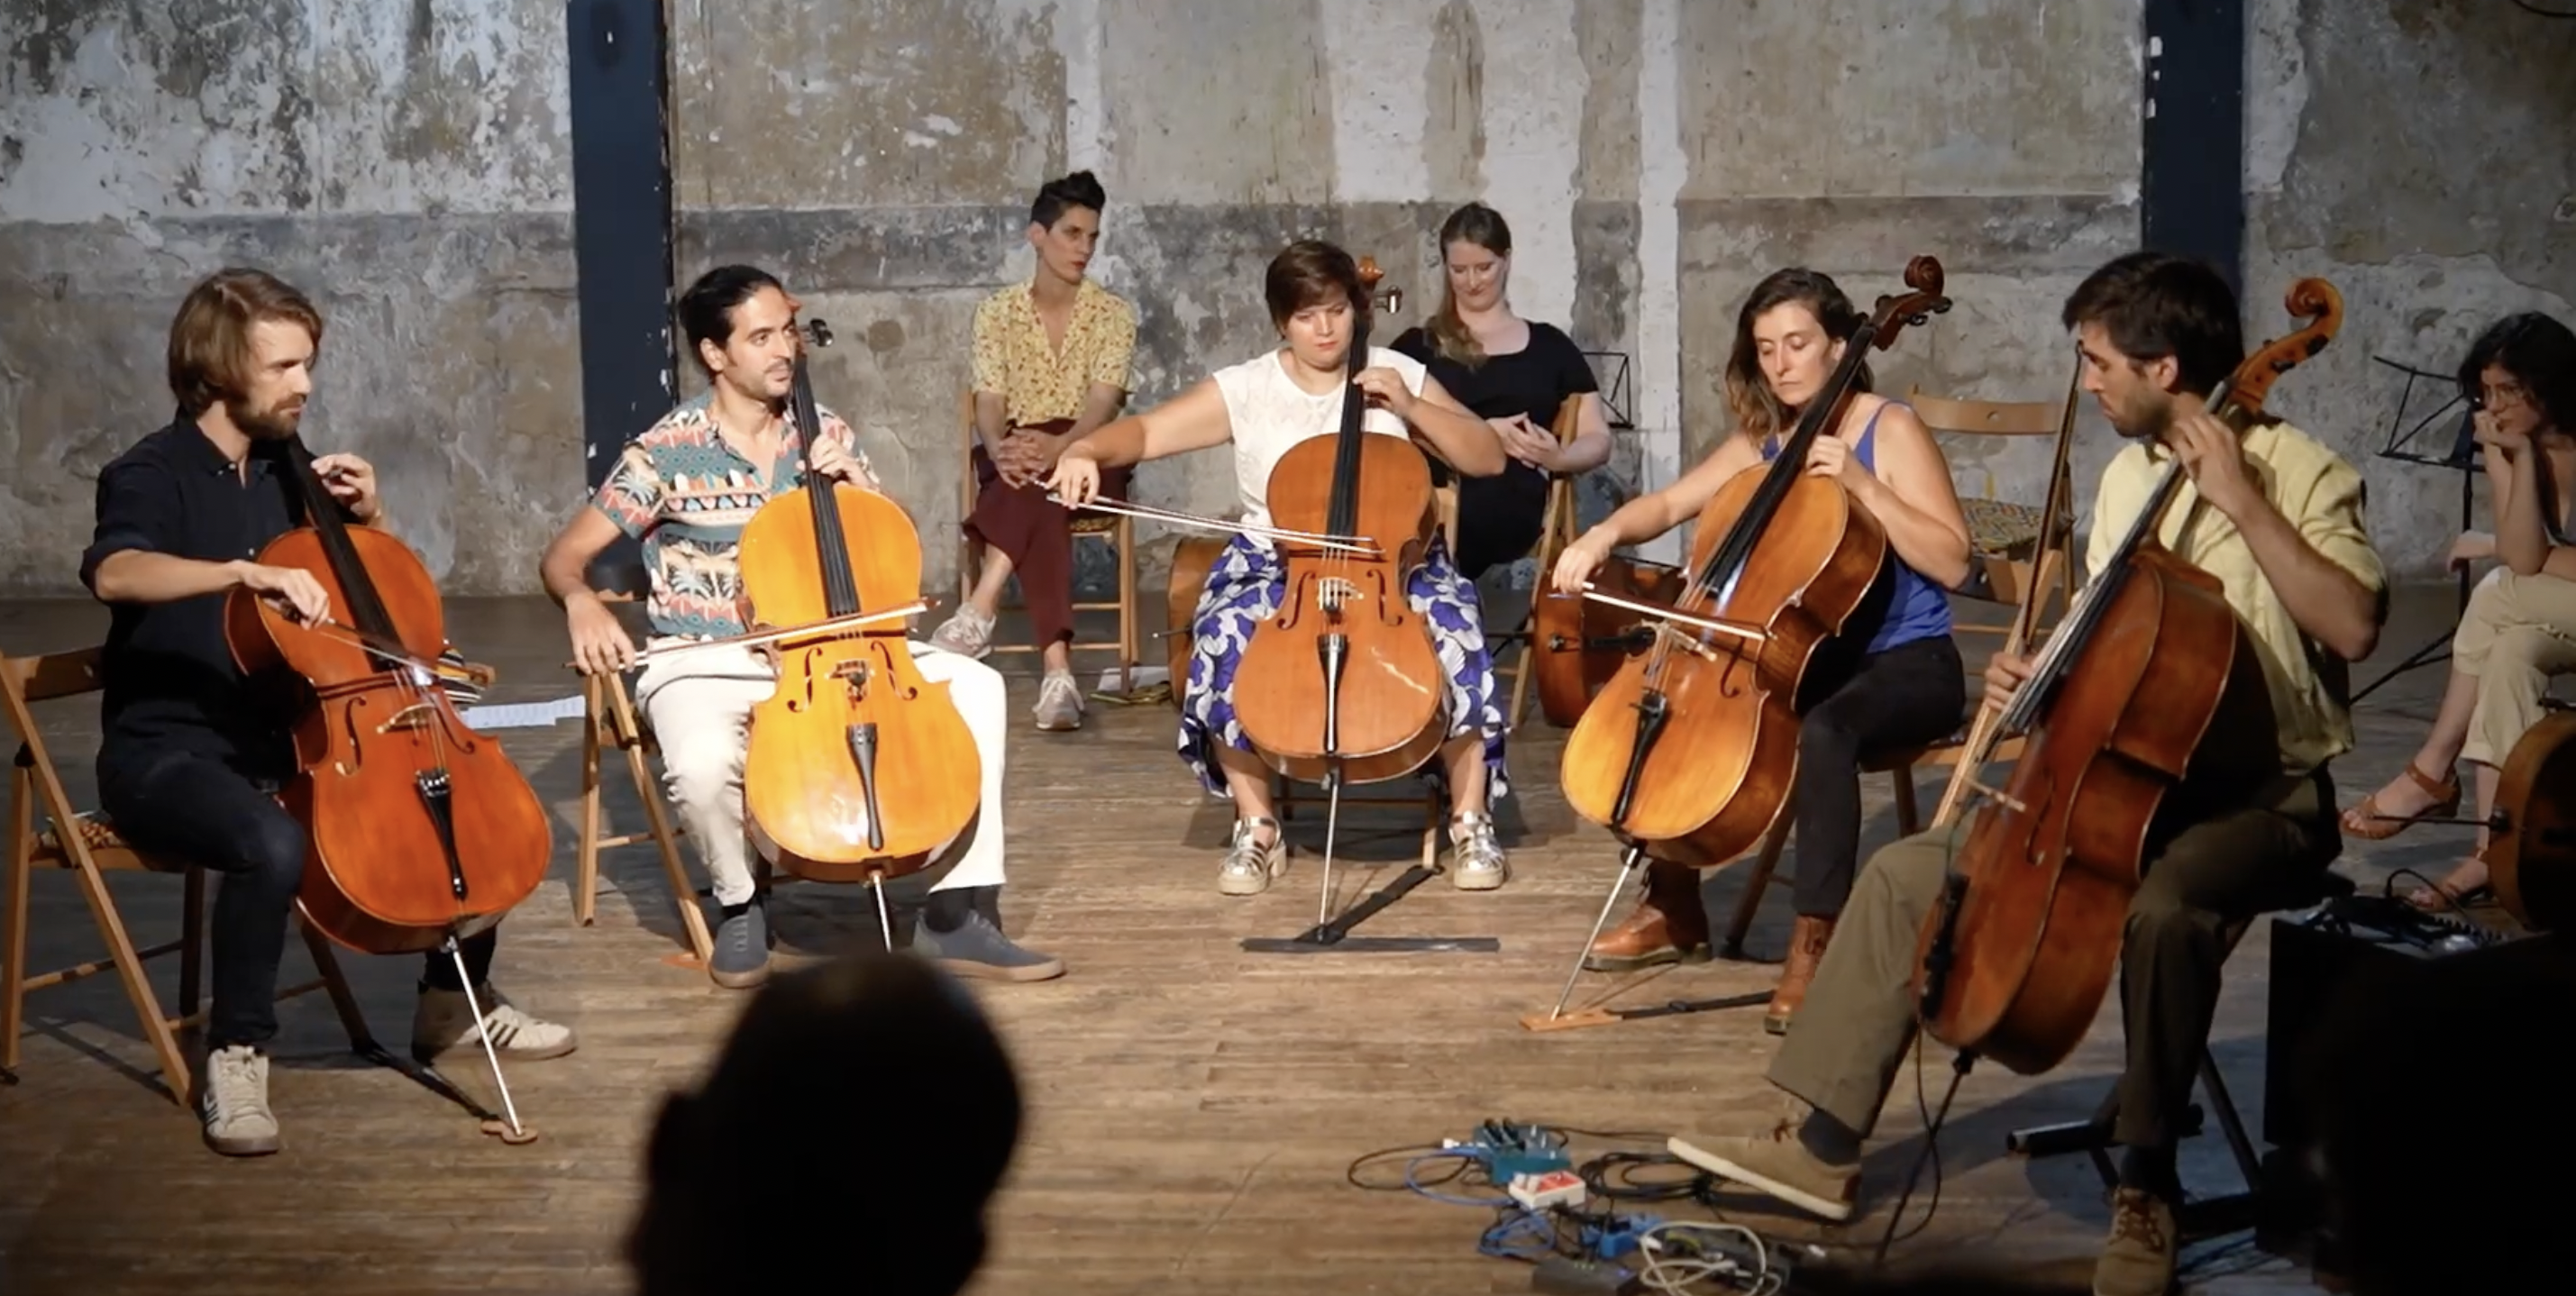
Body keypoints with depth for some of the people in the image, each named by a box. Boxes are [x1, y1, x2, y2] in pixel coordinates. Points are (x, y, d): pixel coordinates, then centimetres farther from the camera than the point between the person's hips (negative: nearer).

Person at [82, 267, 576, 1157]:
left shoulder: (289, 472, 9)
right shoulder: (151, 475, -11)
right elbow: (113, 573, -35)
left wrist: (368, 518, 0)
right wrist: (248, 571, -47)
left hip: (282, 741, 7)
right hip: (167, 751, -7)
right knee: (273, 845, -37)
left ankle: (454, 1000, 17)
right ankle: (236, 1057, -19)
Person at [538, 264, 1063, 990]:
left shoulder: (824, 435, 4)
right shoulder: (666, 453, -8)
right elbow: (563, 557, -6)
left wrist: (853, 479, -11)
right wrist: (584, 604, -30)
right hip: (706, 664, -4)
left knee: (976, 687, -15)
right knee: (704, 764, -39)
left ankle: (956, 916, -12)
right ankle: (740, 905, -4)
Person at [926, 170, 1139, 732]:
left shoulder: (1114, 313, 4)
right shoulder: (997, 311, 8)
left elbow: (1103, 400, -11)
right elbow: (989, 400, -4)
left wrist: (1057, 445, -33)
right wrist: (999, 448, -29)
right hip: (1013, 458, 1)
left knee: (1041, 482, -39)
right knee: (1035, 493, -37)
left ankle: (979, 612, -49)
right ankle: (1057, 668, -50)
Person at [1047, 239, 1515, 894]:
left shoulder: (1402, 375, 2)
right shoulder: (1245, 389, 0)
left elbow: (1490, 459, -1)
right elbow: (1145, 430, -5)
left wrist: (1412, 409, -14)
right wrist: (1087, 452, -26)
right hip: (1278, 565, 0)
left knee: (1455, 633, -30)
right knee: (1226, 637, -31)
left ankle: (1471, 824, -13)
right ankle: (1257, 829, -14)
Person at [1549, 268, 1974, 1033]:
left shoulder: (1891, 431, -9)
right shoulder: (1761, 443, 8)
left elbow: (1952, 563, -17)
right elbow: (1668, 505, 4)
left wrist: (1861, 484, -24)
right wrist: (1606, 534, -17)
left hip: (1907, 664, -7)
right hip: (1808, 655, 7)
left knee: (1822, 732, -38)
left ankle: (1816, 945, -31)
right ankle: (1674, 911, 7)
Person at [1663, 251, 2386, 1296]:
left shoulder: (2301, 471, -11)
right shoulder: (2127, 475, 10)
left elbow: (2352, 626, -28)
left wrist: (2244, 503, -27)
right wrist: (2043, 675, 3)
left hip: (2263, 793, -7)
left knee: (2163, 909, -39)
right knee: (1907, 873, -2)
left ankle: (2146, 1191, -22)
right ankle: (1824, 1147, 3)